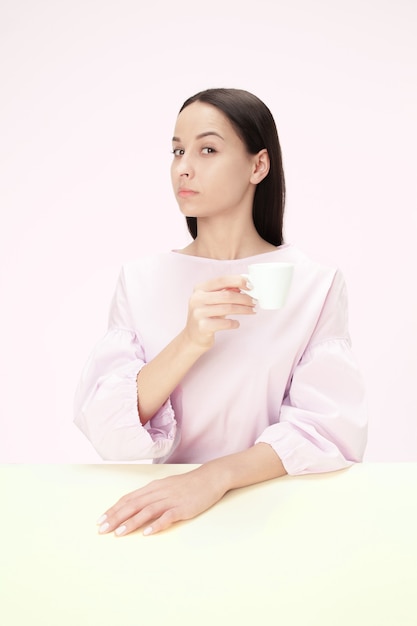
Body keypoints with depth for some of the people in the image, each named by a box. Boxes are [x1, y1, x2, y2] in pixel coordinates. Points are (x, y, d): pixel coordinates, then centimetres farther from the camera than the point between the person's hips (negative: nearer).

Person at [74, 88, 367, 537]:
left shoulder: (316, 284, -2)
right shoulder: (141, 279, 2)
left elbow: (333, 427, -11)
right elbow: (104, 428, -6)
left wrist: (217, 475, -26)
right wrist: (190, 342, -22)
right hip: (166, 512, 1)